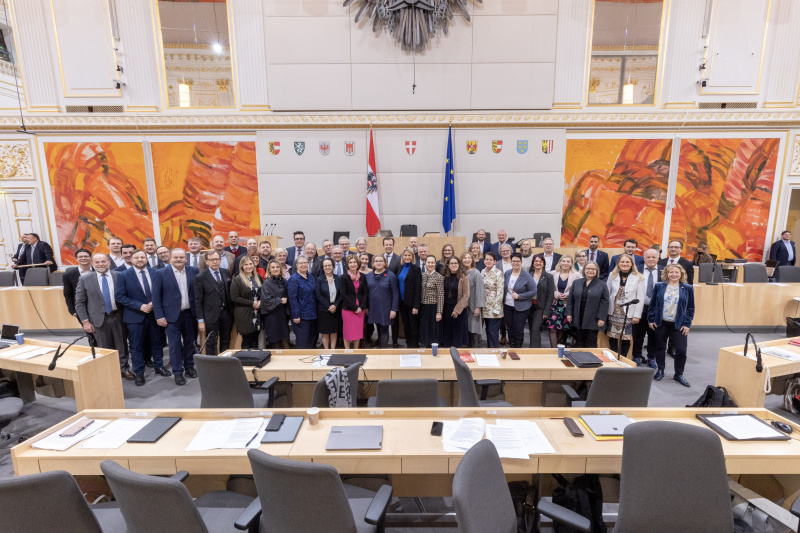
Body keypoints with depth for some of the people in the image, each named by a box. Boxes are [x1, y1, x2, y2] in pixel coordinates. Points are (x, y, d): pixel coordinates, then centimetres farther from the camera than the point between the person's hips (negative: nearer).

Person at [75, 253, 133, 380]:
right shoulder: (85, 279, -1)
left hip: (117, 316, 0)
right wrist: (85, 321, -4)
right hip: (99, 319, 0)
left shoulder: (118, 276, -2)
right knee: (105, 348, 10)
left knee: (121, 345, 10)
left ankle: (124, 369, 27)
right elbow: (79, 302, 2)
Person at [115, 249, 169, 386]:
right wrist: (140, 306, -18)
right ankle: (138, 373, 21)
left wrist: (154, 303, -11)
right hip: (135, 316, -2)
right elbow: (119, 296, -10)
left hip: (154, 313, 3)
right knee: (136, 346, 7)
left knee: (157, 342, 14)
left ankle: (158, 367, 30)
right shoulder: (124, 275, -7)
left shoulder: (155, 272, 0)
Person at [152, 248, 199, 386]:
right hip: (172, 315, -2)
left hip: (190, 313, 3)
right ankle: (178, 372, 15)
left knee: (189, 342, 13)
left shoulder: (194, 271, 1)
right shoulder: (160, 274, -5)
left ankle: (189, 367, 29)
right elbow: (156, 297, -4)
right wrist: (159, 316, -9)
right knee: (175, 345, 3)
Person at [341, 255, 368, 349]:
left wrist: (361, 307, -6)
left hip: (360, 309, 3)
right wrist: (354, 307, -12)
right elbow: (344, 295, -8)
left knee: (358, 331, 8)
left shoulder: (362, 276, 5)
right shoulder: (344, 277, -4)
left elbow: (365, 293, 6)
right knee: (348, 332, 2)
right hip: (348, 309, -3)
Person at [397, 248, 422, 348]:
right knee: (406, 327, 14)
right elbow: (398, 285, 12)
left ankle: (415, 347, 13)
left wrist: (416, 306, -17)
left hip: (412, 303, -6)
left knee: (414, 328, 2)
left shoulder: (416, 269, -10)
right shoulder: (400, 268, 10)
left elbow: (418, 288, -13)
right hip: (402, 302, 6)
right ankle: (408, 345, 25)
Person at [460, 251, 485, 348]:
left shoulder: (476, 273, -9)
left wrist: (478, 307, -16)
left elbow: (479, 290, -12)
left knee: (474, 329, 2)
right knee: (466, 328, 11)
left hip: (473, 306, -5)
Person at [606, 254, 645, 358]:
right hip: (613, 314, 2)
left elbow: (640, 298, -2)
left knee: (626, 339, 1)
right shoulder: (612, 275, 7)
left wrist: (637, 315, -6)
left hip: (629, 314, -2)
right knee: (613, 338, 5)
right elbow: (607, 294, 7)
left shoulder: (638, 278, 0)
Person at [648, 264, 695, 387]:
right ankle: (660, 371, 25)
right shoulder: (659, 286, 2)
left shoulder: (688, 288, 2)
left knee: (681, 350, -2)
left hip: (679, 325, 0)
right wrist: (651, 320, 0)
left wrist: (687, 324, -2)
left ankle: (679, 374, 16)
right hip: (661, 323, 0)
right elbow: (652, 304, 4)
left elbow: (691, 308, 5)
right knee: (660, 348, 10)